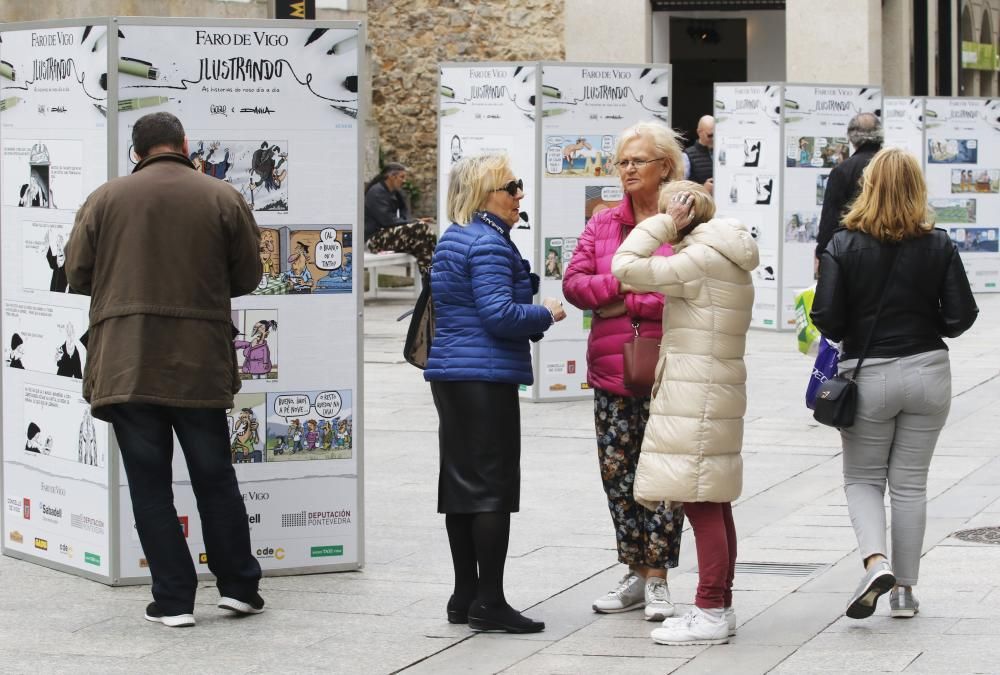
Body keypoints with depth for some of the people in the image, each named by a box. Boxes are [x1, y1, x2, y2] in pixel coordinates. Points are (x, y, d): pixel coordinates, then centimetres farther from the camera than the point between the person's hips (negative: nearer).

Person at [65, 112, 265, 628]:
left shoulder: (105, 199, 1)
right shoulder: (223, 199, 1)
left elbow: (77, 274, 4)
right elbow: (248, 276, 5)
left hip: (126, 366, -1)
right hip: (201, 365, 1)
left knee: (149, 483, 5)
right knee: (215, 477, 13)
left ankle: (173, 599, 4)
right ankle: (239, 585, 19)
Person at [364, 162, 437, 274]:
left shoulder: (395, 193, 17)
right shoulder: (376, 192, -11)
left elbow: (404, 216, 11)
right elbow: (387, 221, -20)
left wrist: (417, 221, -12)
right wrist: (415, 222, -17)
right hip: (375, 238, -9)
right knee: (420, 228, -25)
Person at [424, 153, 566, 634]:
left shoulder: (452, 239, 17)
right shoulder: (488, 243, -15)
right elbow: (499, 313, -22)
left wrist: (531, 319, 15)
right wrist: (546, 314, -5)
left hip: (450, 375, 10)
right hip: (487, 378, -10)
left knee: (461, 485, 12)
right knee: (493, 487, -6)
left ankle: (465, 596, 18)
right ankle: (489, 602, -5)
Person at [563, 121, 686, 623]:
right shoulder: (602, 225, 13)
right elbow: (574, 283, 6)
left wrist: (623, 301, -13)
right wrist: (621, 283, -10)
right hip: (611, 371, 5)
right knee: (617, 472, 9)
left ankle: (657, 580, 7)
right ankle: (636, 573, 21)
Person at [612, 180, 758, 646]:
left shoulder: (701, 260, -15)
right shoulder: (725, 260, 17)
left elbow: (626, 268, -16)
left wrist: (664, 223, -9)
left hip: (696, 397, -10)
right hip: (714, 393, 10)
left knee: (700, 503, -10)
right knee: (714, 505, 12)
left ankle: (710, 614, -10)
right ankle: (720, 607, 17)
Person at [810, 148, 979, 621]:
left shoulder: (844, 246, -9)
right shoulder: (939, 246, -4)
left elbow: (826, 319, -14)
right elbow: (961, 317, -6)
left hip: (868, 377, -2)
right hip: (927, 372, 2)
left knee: (862, 478, 12)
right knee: (910, 483, 12)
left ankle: (875, 561, -12)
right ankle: (905, 588, 15)